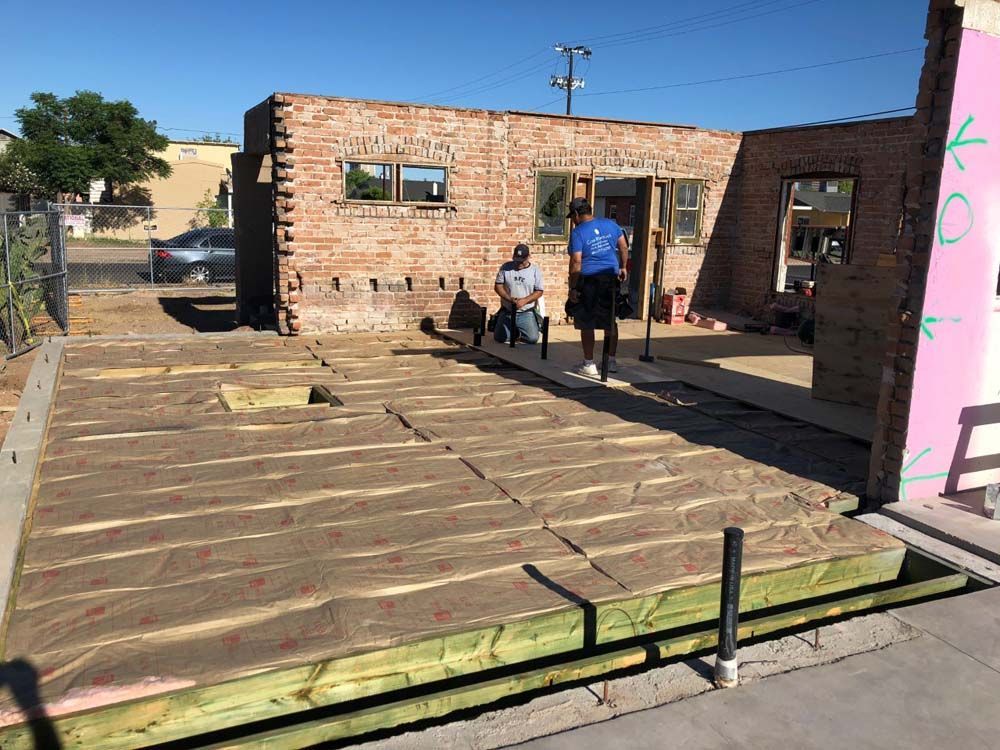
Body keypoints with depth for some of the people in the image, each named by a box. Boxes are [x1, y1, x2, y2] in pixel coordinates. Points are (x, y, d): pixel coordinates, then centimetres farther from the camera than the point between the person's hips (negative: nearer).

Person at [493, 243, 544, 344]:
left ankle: (519, 332, 19)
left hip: (526, 313, -1)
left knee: (532, 338, -18)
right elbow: (498, 286, -1)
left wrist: (524, 301, -18)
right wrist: (510, 299, -17)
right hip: (507, 312, 1)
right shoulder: (506, 267, 0)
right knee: (500, 338, -8)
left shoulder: (535, 270, -1)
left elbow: (539, 291, -3)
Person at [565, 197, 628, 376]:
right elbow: (624, 247, 11)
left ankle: (589, 365, 7)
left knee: (586, 324, 4)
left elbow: (576, 262, -14)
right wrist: (622, 267, 23)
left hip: (589, 281, -5)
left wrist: (572, 288, -11)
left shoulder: (577, 232, -9)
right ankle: (612, 361, 23)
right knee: (610, 321, 15)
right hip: (611, 279, 6)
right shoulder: (611, 224, 7)